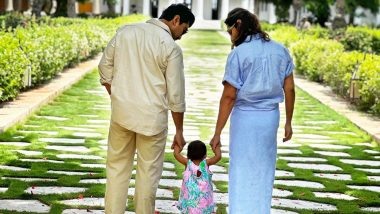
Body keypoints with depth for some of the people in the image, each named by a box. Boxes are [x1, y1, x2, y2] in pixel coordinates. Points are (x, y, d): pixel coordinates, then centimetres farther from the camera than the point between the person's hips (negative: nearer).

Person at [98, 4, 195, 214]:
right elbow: (176, 95, -7)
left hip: (121, 112, 4)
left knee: (117, 168, 12)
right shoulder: (171, 47, -10)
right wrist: (179, 131, 3)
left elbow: (105, 67, 8)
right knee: (148, 172, 9)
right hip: (151, 117, -4)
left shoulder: (125, 31, 3)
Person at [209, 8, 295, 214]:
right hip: (270, 116, 5)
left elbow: (229, 97, -13)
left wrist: (217, 133, -8)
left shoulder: (238, 54, -13)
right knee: (263, 172, 17)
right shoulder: (280, 50, 3)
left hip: (245, 117, -5)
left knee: (242, 173, 5)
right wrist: (288, 122, 16)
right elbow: (289, 89, 6)